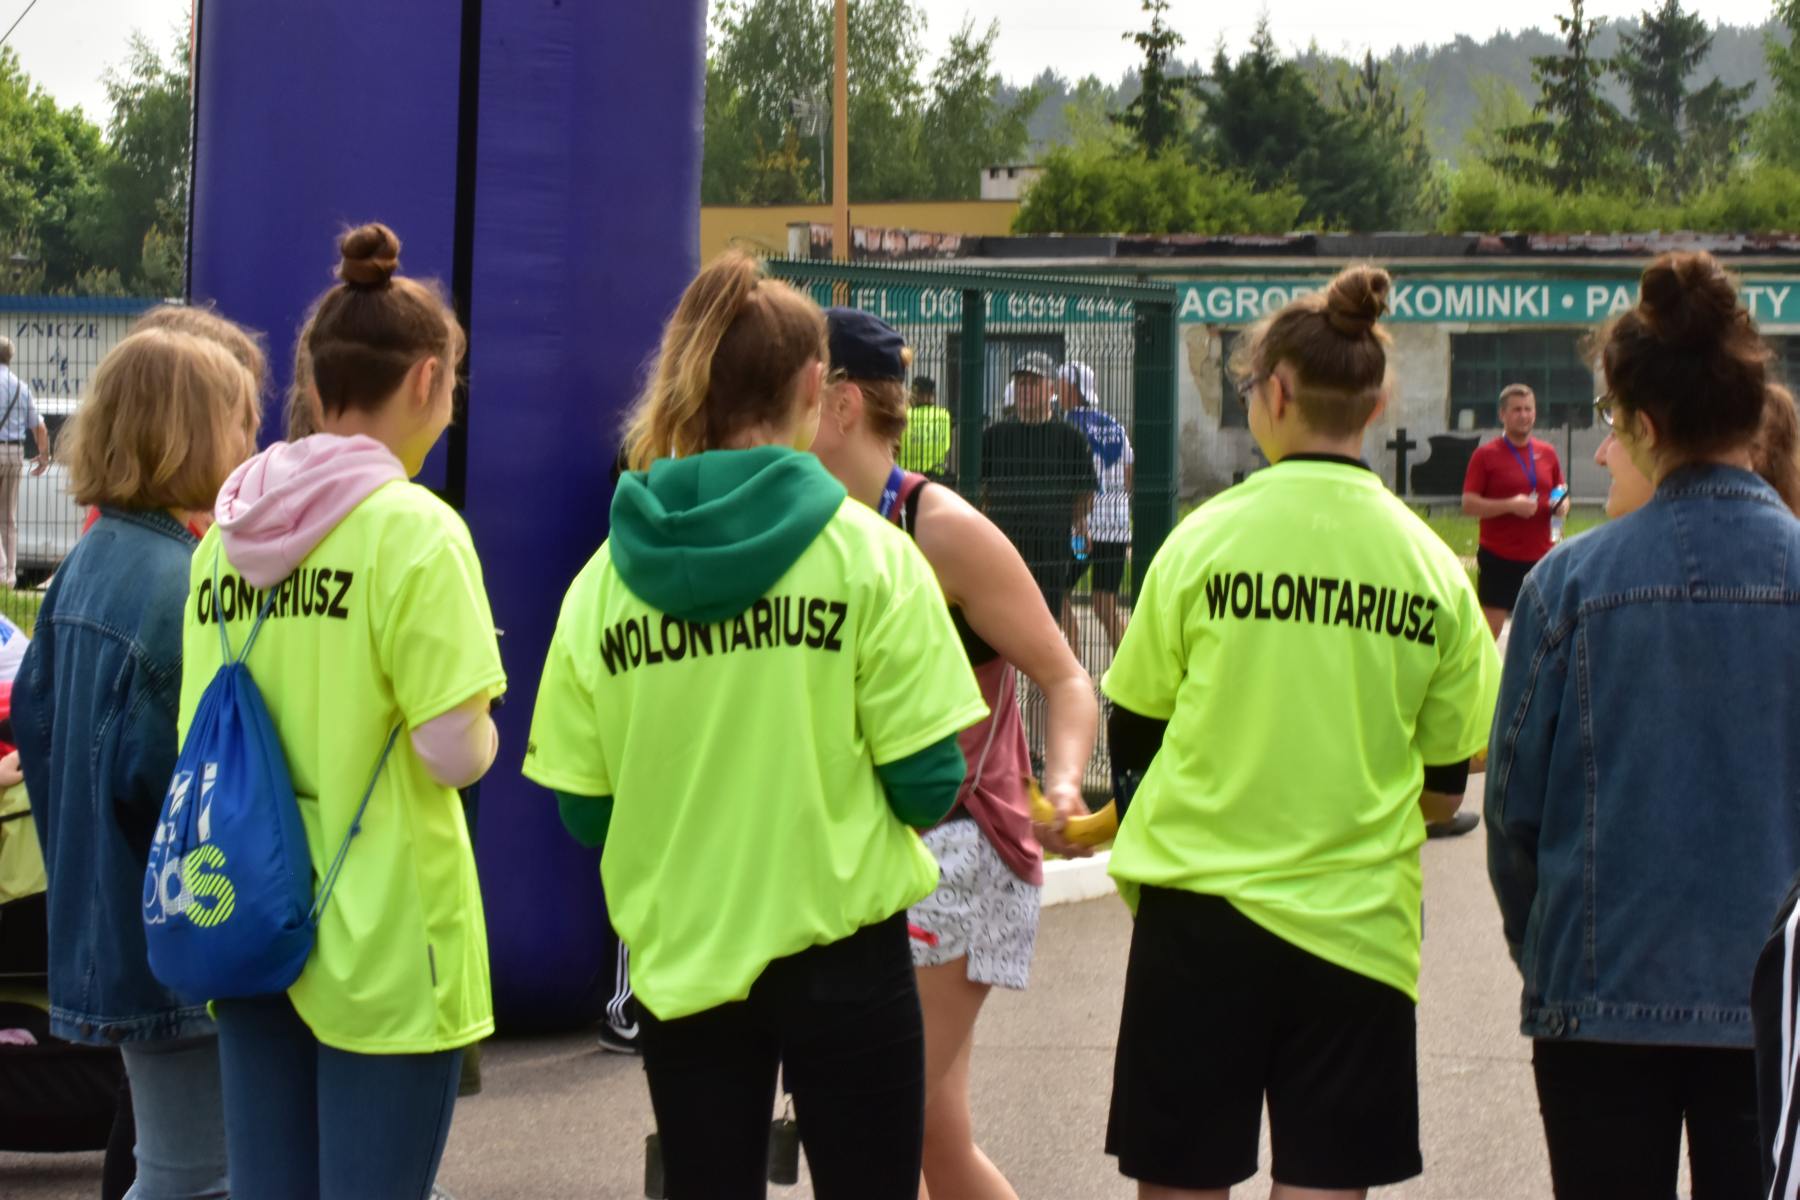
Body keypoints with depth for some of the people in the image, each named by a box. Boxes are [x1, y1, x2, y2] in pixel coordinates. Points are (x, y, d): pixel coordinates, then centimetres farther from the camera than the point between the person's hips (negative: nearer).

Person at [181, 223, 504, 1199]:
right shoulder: (415, 530, -13)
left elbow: (200, 738, 11)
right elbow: (454, 754, -17)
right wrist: (483, 726, 4)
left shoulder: (227, 530, 6)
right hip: (379, 937, -6)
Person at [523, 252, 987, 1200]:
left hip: (679, 961, 3)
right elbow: (927, 784, -9)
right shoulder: (866, 554, -10)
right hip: (839, 950, -3)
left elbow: (582, 810, 1)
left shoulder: (605, 577, -3)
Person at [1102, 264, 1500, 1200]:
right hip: (1358, 926, 2)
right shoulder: (1431, 564, 0)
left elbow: (1132, 738, 2)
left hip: (1201, 910, -1)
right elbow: (1444, 785, 7)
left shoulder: (1209, 537, -7)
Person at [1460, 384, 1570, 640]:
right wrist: (1510, 505, -21)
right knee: (1490, 629, -5)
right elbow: (1468, 504, -8)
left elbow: (1561, 494, 20)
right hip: (1498, 558, -4)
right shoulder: (1486, 455, -4)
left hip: (1540, 556, 4)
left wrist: (1562, 505, -4)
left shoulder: (1547, 453, 10)